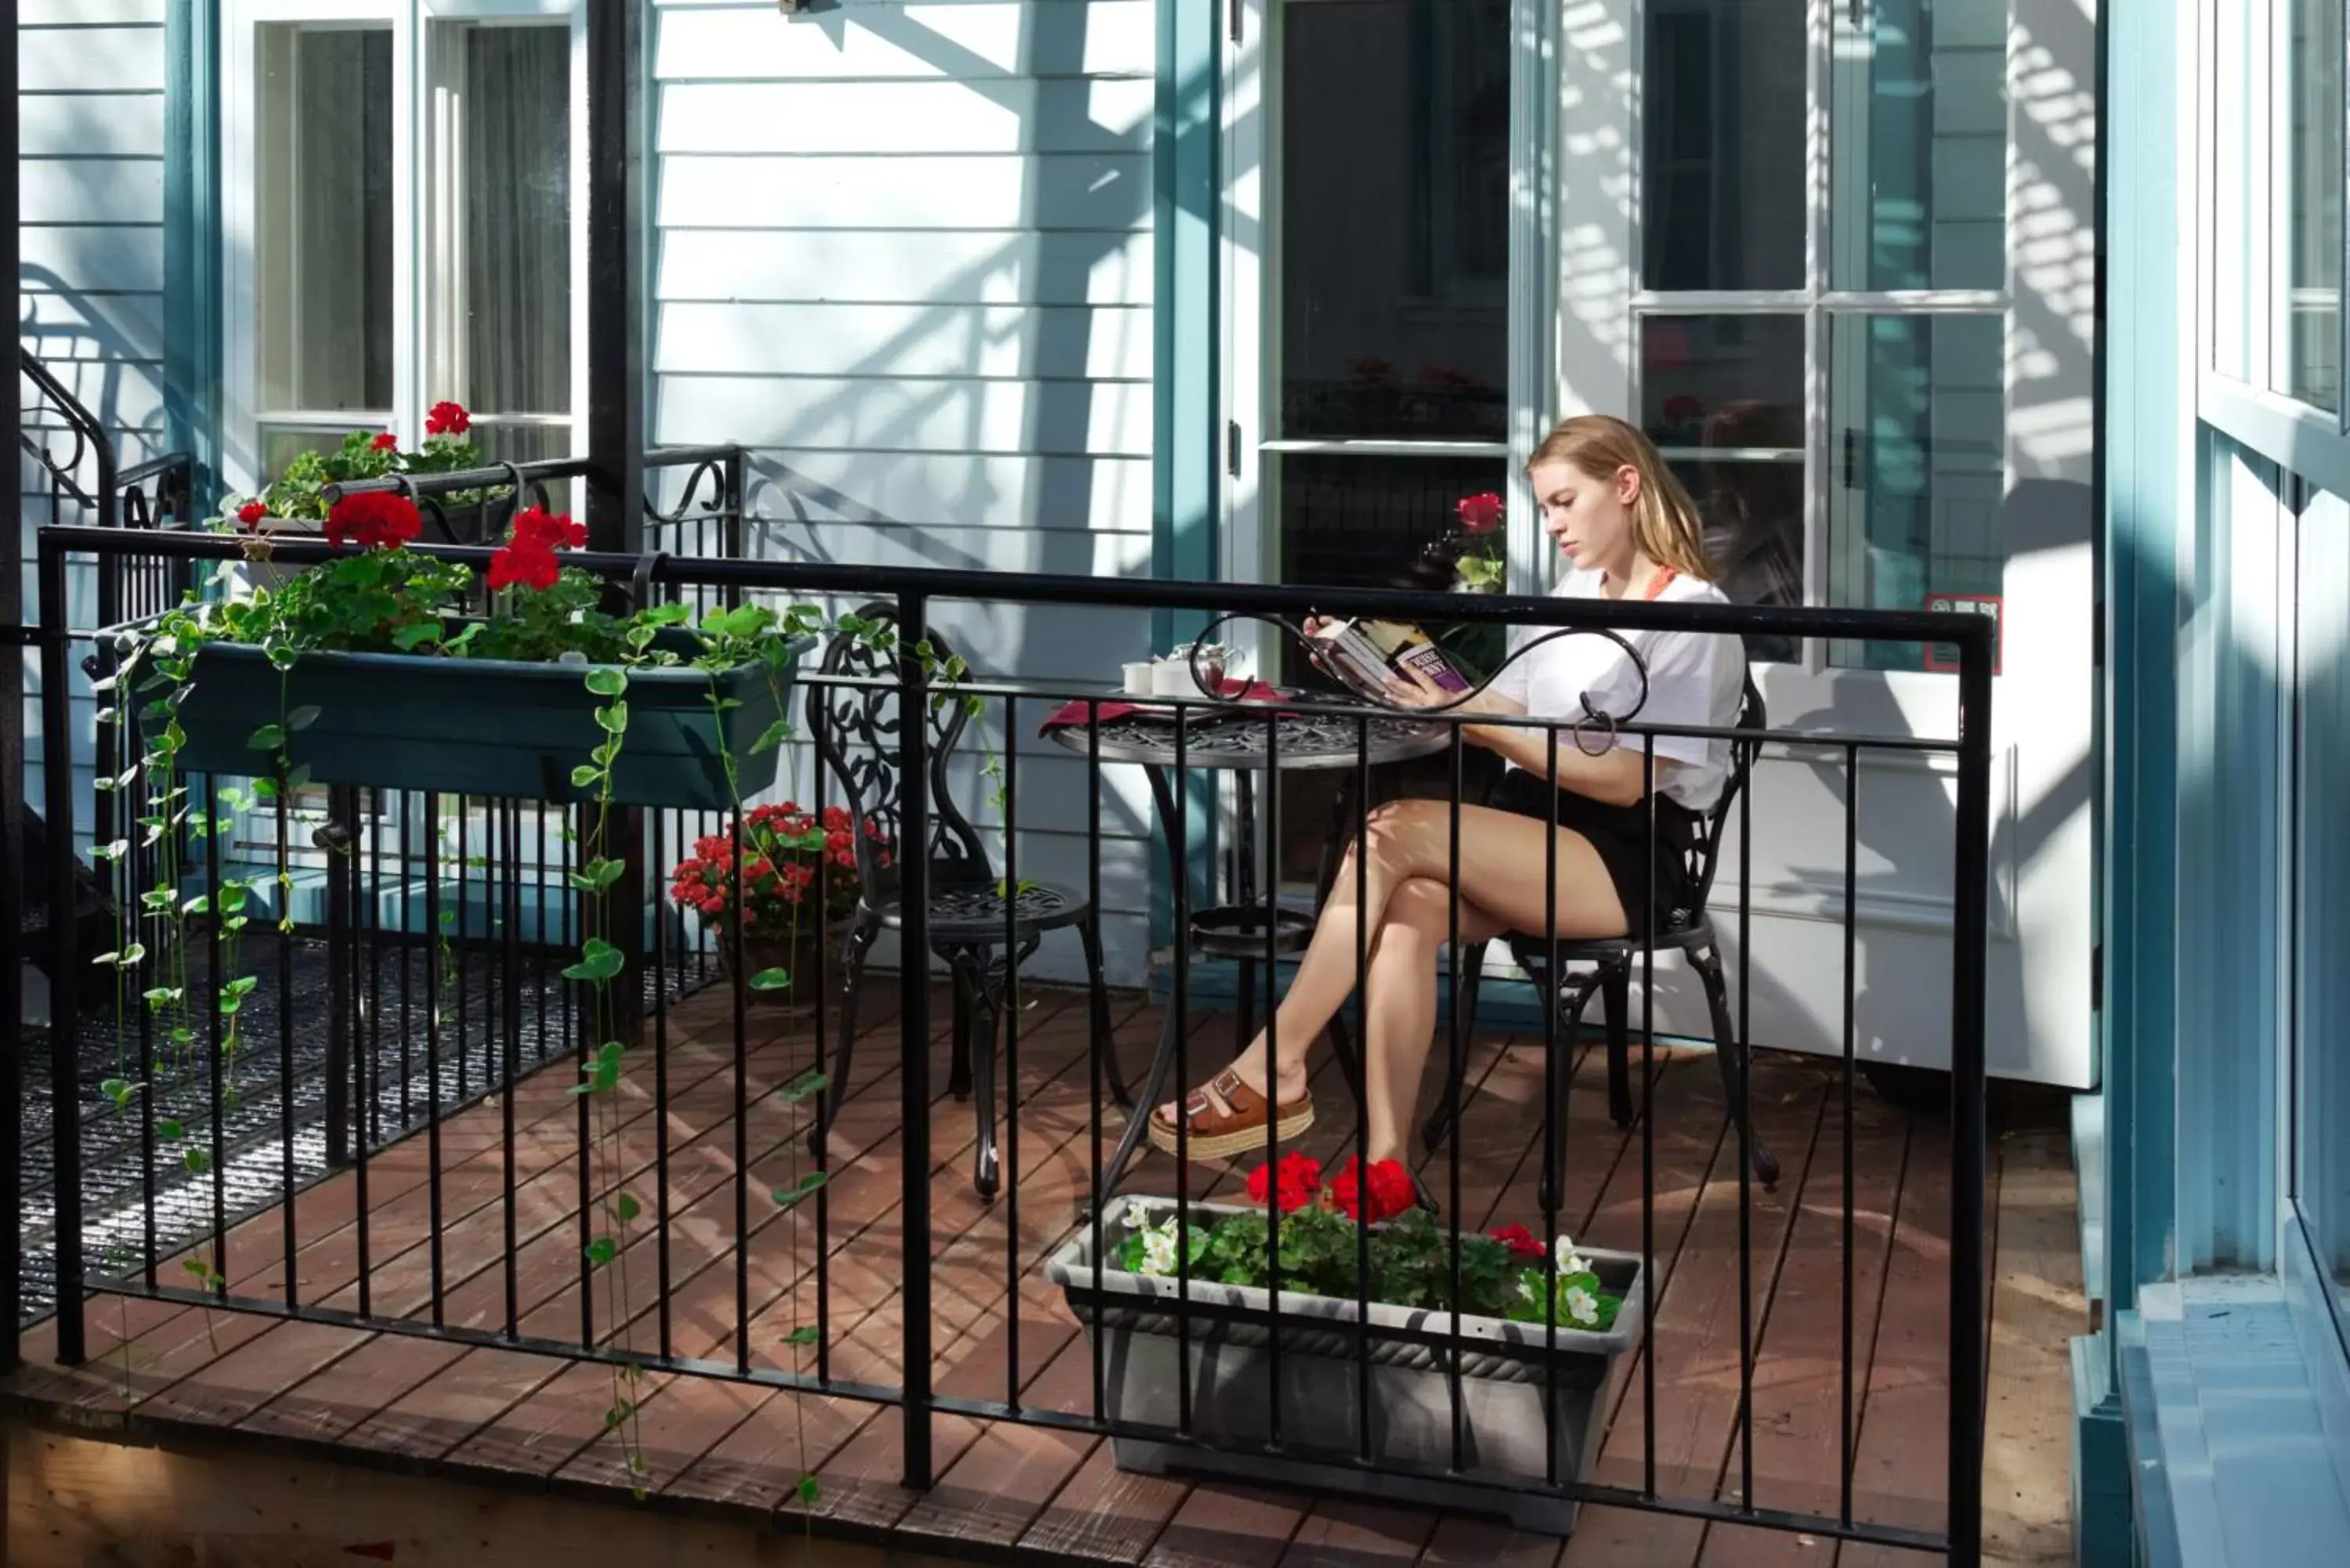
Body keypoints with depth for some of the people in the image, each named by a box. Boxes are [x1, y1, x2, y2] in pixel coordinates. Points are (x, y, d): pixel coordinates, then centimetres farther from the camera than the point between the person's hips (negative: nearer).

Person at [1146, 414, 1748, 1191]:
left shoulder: (1692, 616, -5)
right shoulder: (1572, 597, 21)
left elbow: (1624, 780, -14)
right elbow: (1504, 713, 14)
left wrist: (1475, 725, -20)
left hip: (1627, 857, -7)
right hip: (1535, 835, 7)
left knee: (1396, 834, -28)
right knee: (1412, 904, -28)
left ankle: (1273, 1067, -21)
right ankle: (1385, 1169, -35)